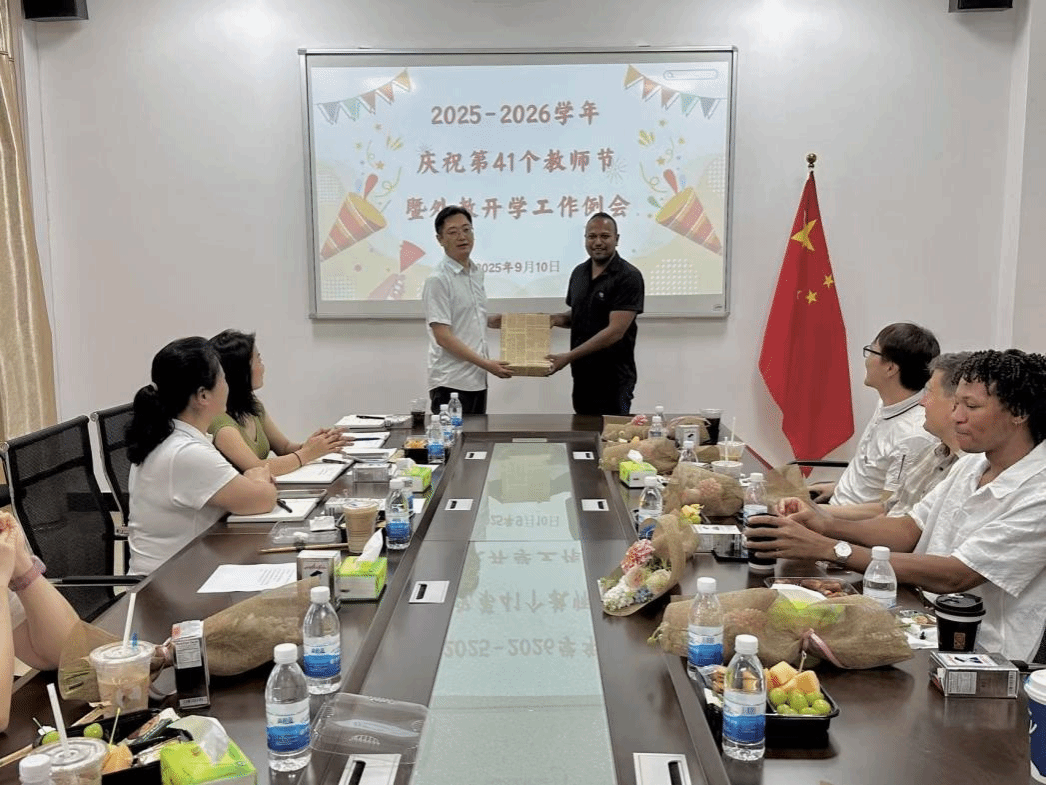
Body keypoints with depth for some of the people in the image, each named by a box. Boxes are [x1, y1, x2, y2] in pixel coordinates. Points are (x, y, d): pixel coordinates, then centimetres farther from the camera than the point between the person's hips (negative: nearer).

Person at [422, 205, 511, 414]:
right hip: (451, 383, -8)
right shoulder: (438, 280, -13)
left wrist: (494, 320, 8)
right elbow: (443, 336, -18)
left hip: (477, 380, 8)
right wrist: (486, 363, -19)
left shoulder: (476, 273, 12)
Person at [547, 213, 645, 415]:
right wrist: (558, 319, 0)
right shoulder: (579, 273, 10)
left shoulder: (628, 277, -12)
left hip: (613, 380, -7)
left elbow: (615, 331, -19)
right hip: (582, 376, 7)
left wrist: (569, 357, -22)